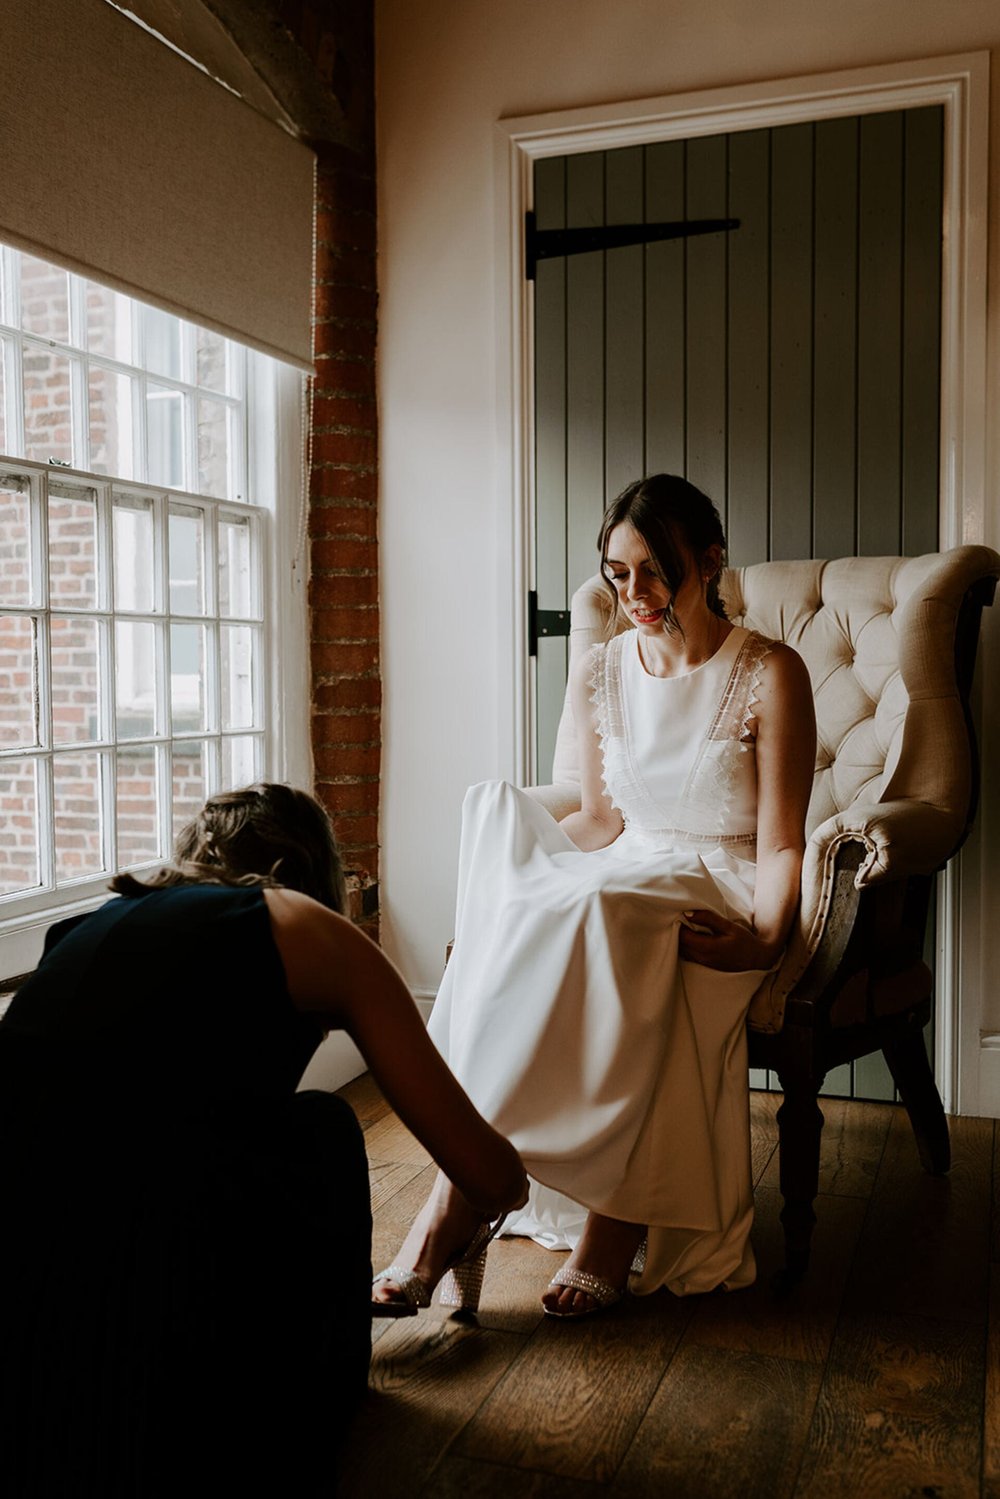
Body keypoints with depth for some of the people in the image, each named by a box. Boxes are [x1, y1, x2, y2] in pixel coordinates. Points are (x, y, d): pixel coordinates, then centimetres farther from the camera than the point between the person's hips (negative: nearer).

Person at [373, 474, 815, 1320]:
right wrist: (505, 868, -3)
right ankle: (613, 1222, -31)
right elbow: (604, 819, 13)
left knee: (595, 913, -36)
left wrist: (764, 938, -27)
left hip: (726, 890, -5)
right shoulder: (598, 675, 8)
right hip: (626, 879, 5)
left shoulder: (768, 676, -5)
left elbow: (779, 844, -8)